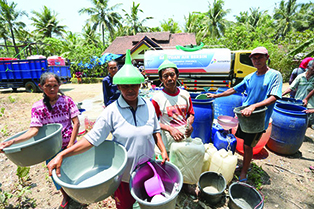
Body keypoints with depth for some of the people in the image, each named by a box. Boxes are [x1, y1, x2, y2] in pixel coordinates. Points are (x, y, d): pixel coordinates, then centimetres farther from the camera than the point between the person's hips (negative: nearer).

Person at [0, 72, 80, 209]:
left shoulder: (67, 100, -10)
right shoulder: (38, 107, -8)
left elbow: (76, 123, -13)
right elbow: (34, 130, -14)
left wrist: (71, 144, -17)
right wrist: (12, 142, -28)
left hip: (69, 145, -1)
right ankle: (65, 197, 47)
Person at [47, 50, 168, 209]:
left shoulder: (149, 106, -6)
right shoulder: (111, 111, -16)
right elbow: (92, 138, -15)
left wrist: (163, 150, -4)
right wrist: (62, 155, -21)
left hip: (147, 168, 3)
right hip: (124, 171, -2)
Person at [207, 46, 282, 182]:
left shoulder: (274, 75, -9)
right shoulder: (250, 77, 7)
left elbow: (273, 97, -20)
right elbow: (234, 89, 13)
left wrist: (253, 106, -34)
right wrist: (216, 95, 10)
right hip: (245, 115, 6)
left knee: (248, 146, 1)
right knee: (245, 142, 17)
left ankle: (244, 173, 19)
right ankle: (245, 164, 39)